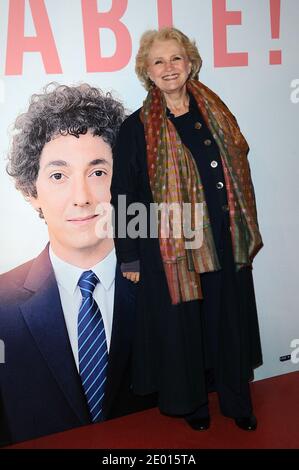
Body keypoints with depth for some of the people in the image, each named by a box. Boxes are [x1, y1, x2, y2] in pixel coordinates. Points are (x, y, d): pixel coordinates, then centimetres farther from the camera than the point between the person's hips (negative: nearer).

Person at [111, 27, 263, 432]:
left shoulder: (216, 114, 7)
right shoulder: (136, 129, -6)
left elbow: (239, 174, 12)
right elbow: (123, 196, -6)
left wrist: (247, 233, 10)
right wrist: (130, 258, -6)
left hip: (226, 243, 4)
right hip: (171, 250, -4)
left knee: (229, 321, 14)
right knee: (182, 326, 10)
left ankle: (237, 400, 35)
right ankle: (191, 402, 34)